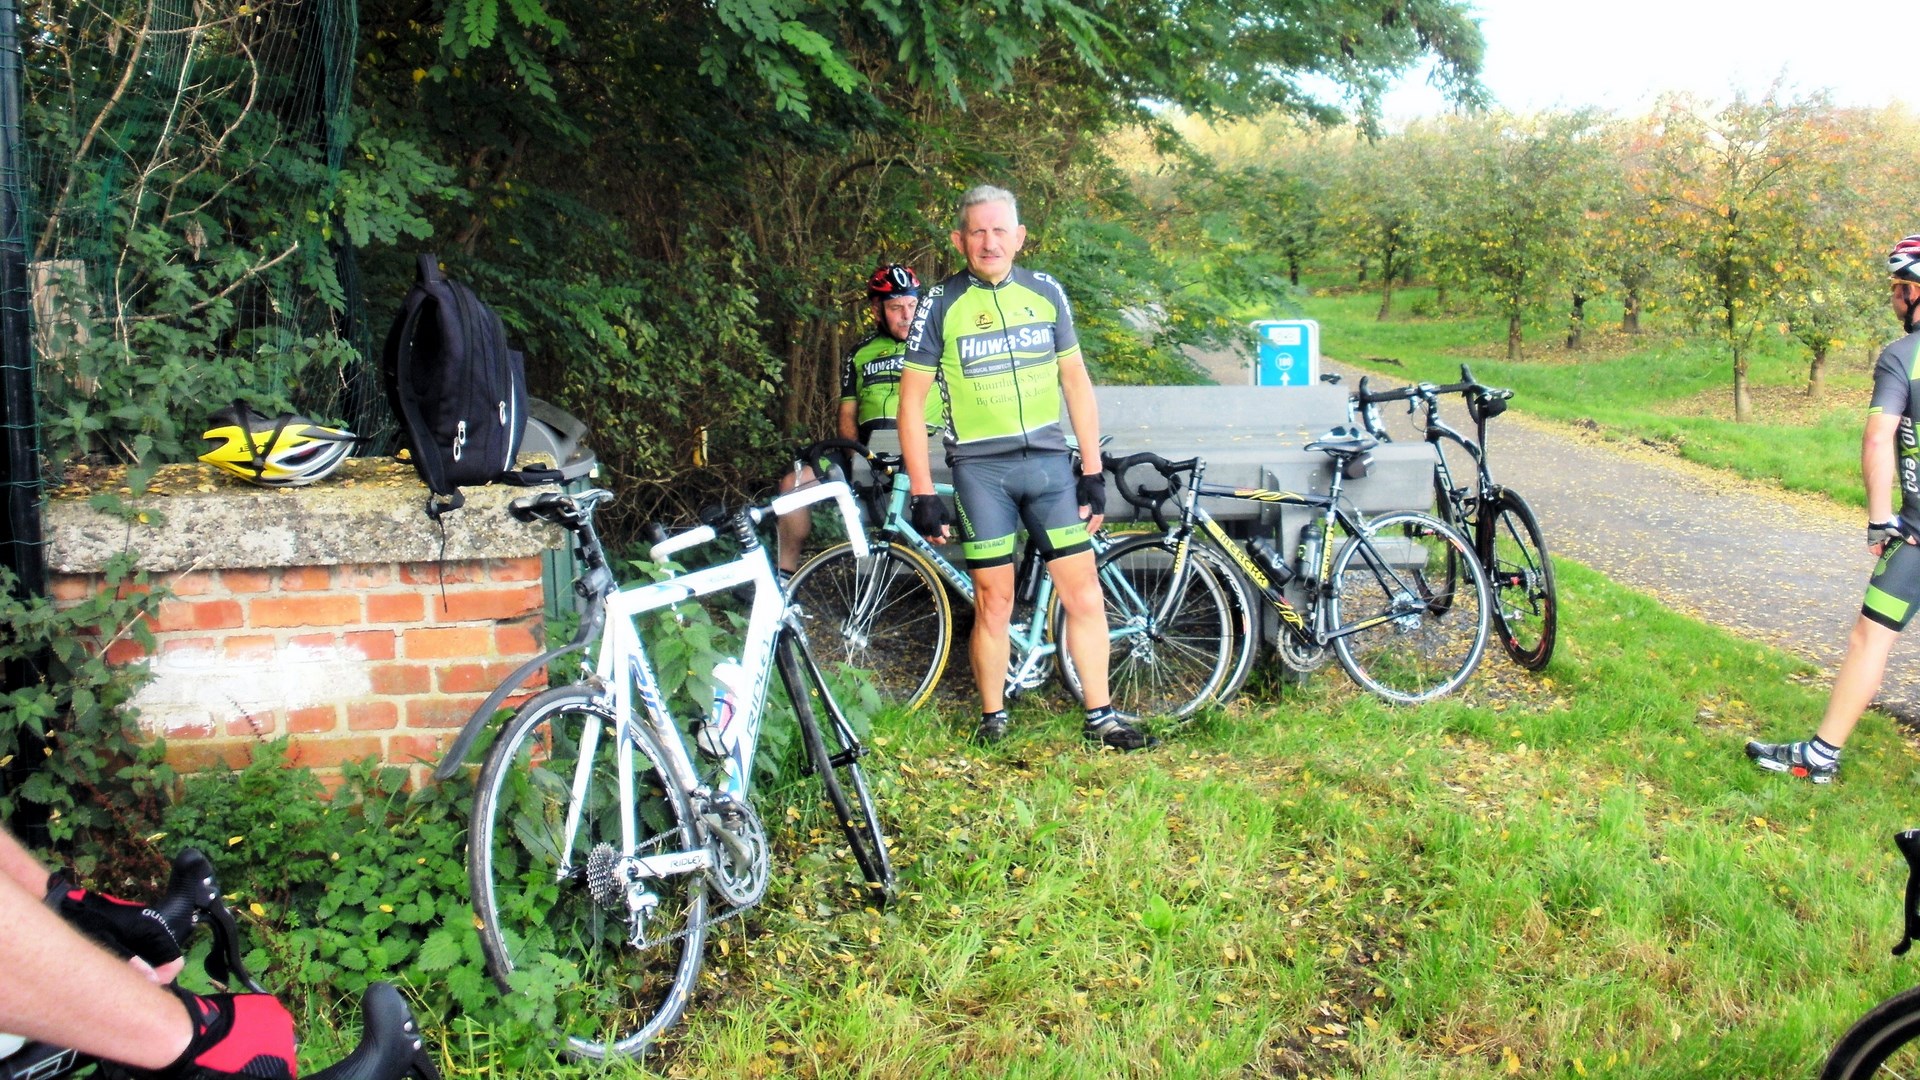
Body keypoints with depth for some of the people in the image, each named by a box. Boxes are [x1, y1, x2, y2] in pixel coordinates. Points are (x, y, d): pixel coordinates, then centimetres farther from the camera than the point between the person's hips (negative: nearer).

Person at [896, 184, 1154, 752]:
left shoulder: (1045, 292, 6)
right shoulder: (941, 304, -2)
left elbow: (1075, 380, 11)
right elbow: (911, 401, -2)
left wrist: (1092, 470, 6)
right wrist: (923, 494, -7)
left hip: (1049, 460, 3)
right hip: (981, 468, -2)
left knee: (1085, 597, 1)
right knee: (994, 604, 2)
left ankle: (1101, 717, 12)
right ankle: (993, 718, 19)